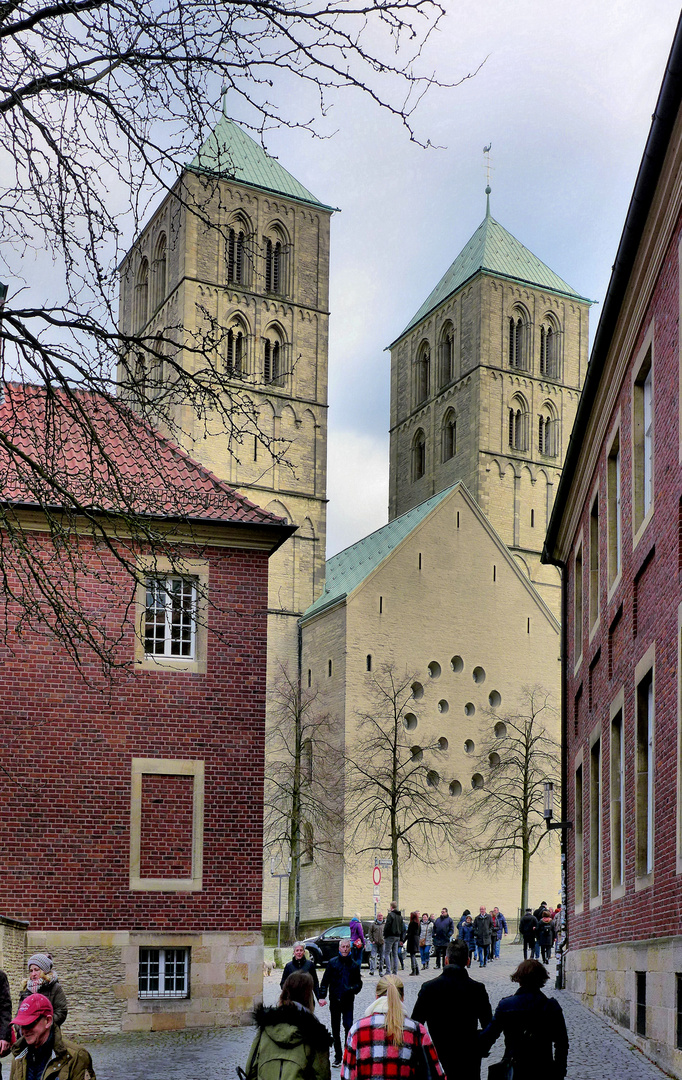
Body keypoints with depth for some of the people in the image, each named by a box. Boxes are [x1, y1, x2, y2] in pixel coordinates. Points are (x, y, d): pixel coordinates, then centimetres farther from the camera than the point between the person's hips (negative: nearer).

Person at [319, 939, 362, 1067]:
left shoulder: (354, 965, 5)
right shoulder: (332, 963, 2)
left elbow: (359, 983, 10)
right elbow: (325, 981, 4)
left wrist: (353, 989, -11)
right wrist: (322, 996, -6)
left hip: (348, 1001, -1)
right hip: (334, 1000, 1)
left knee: (349, 1027, -14)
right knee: (335, 1030, 8)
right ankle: (338, 1057, 19)